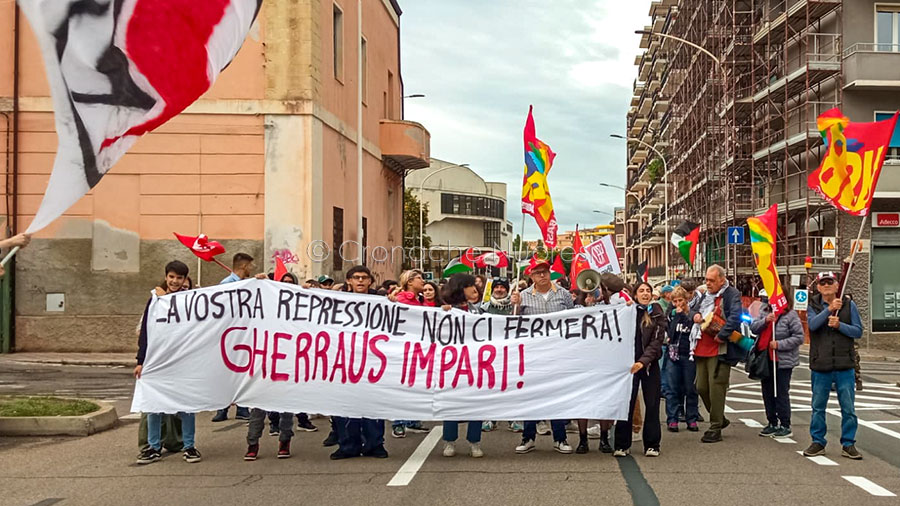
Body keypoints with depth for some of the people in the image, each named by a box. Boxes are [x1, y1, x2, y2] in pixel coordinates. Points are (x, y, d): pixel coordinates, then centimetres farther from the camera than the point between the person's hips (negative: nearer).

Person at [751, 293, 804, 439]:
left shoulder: (790, 315, -10)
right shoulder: (764, 312, 8)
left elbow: (799, 337, -13)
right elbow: (753, 328, 0)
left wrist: (780, 344, -19)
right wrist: (765, 320, -17)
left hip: (783, 361, -7)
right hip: (766, 359, 7)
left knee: (781, 393, -2)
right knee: (767, 392, 12)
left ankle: (785, 426, 7)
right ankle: (772, 423, 23)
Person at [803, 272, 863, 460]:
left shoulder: (848, 304, 3)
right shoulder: (813, 305, 4)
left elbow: (858, 331, -1)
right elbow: (812, 324, -15)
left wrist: (839, 325, -17)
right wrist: (829, 310, -26)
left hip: (844, 366, 0)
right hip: (820, 366, 0)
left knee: (848, 408, 2)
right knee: (818, 407, 8)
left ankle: (848, 444, 13)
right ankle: (818, 442, 19)